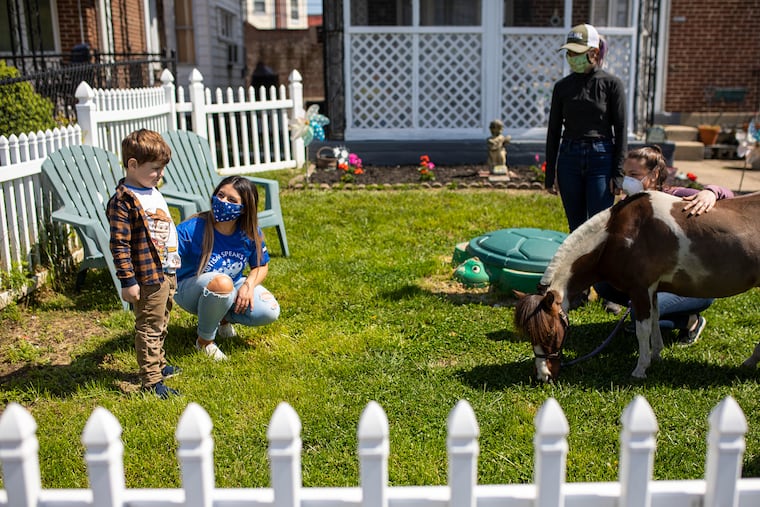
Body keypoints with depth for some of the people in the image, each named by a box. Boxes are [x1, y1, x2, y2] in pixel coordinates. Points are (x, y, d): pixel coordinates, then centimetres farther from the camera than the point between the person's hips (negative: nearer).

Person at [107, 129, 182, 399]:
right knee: (149, 328, 0)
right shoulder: (123, 201, -19)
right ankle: (151, 380, 8)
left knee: (161, 325, 22)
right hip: (148, 277, -9)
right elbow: (120, 245, -20)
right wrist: (128, 281, -21)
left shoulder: (153, 192, 11)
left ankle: (159, 364, 38)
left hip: (167, 272, 9)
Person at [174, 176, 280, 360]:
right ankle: (205, 340, -12)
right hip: (190, 290, -4)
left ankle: (223, 317, 14)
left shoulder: (250, 234, -13)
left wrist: (249, 285, -18)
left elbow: (261, 266, 1)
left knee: (270, 312, -18)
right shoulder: (192, 229, -26)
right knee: (222, 283, -40)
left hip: (231, 287, 5)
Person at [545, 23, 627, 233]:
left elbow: (620, 129, -2)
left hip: (601, 159, -3)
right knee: (576, 227, 10)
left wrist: (618, 173, -7)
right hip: (569, 159, 3)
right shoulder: (562, 86, 6)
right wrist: (550, 174, 8)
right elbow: (553, 131, 10)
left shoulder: (611, 84, -3)